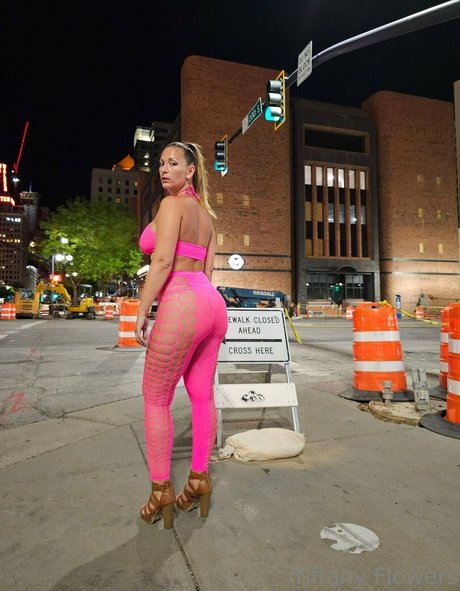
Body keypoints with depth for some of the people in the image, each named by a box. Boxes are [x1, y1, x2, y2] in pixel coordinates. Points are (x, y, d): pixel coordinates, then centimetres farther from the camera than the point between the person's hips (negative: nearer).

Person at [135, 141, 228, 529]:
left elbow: (162, 261, -14)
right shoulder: (205, 213, 21)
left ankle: (162, 491, 14)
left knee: (155, 398, 5)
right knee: (202, 395, 13)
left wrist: (142, 312, -10)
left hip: (180, 303, -9)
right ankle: (200, 479, 25)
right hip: (211, 302, 9)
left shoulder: (172, 204, -4)